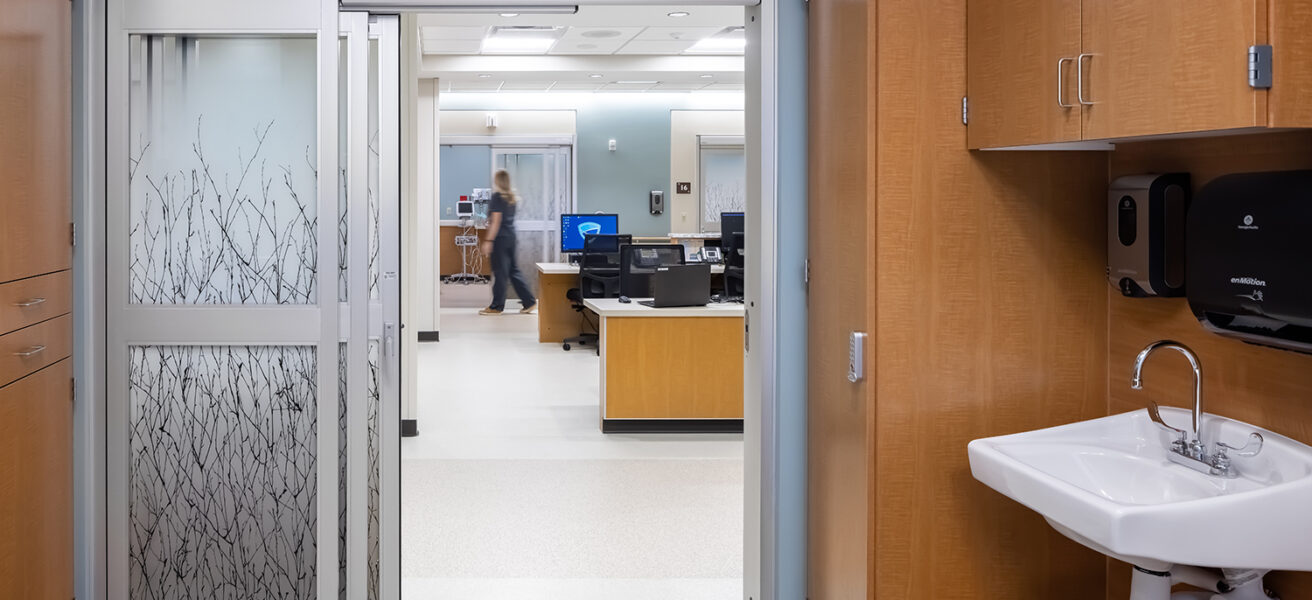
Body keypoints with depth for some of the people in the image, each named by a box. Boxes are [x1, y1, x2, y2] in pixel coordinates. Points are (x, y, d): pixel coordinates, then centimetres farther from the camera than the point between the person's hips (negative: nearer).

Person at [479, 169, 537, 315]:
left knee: (500, 273, -3)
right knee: (513, 271, 13)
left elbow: (496, 221, -17)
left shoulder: (497, 197, -12)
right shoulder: (512, 197, 12)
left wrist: (488, 241, -16)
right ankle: (529, 301, 12)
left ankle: (497, 306, 3)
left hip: (500, 238, -8)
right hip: (511, 236, 8)